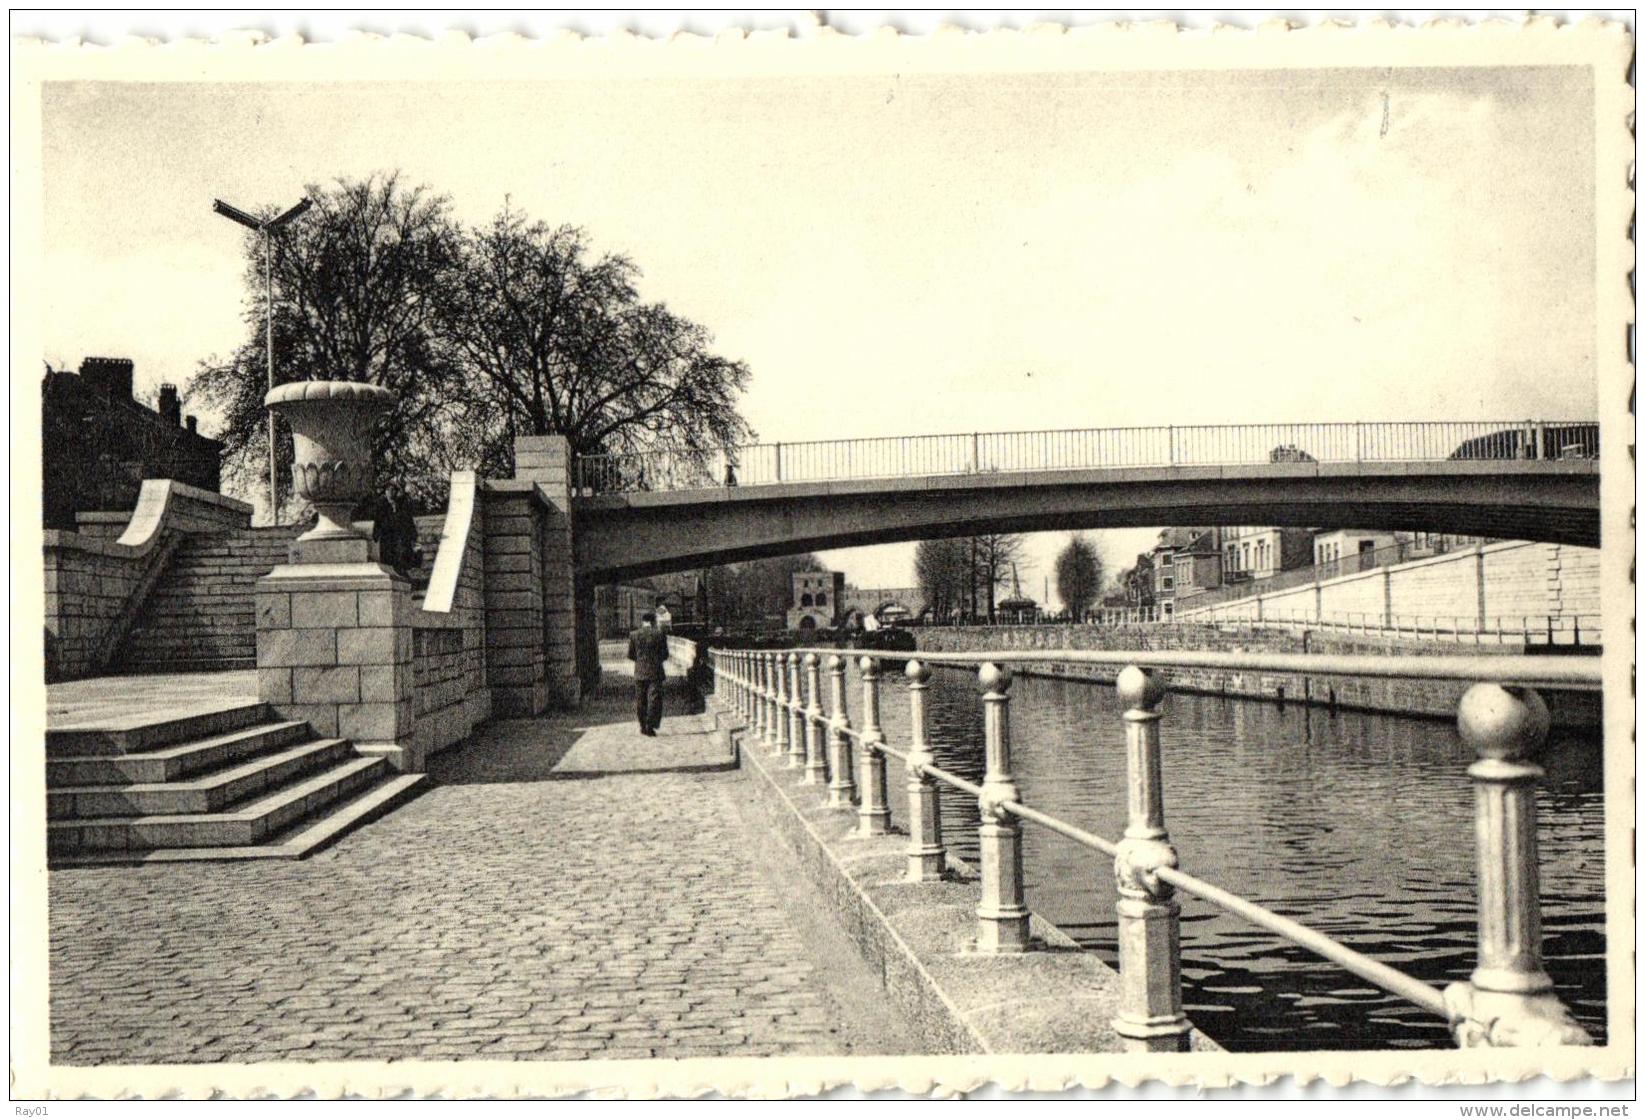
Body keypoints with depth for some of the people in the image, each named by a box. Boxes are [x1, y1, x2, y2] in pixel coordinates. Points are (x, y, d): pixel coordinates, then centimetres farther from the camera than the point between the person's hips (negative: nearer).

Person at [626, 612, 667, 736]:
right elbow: (665, 655, -2)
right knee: (654, 699, 1)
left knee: (640, 700, 12)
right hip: (655, 671, -2)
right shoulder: (659, 634, -6)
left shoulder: (634, 635, 0)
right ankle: (650, 726, -6)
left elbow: (630, 655, 3)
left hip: (639, 672, 2)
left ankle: (643, 726, 16)